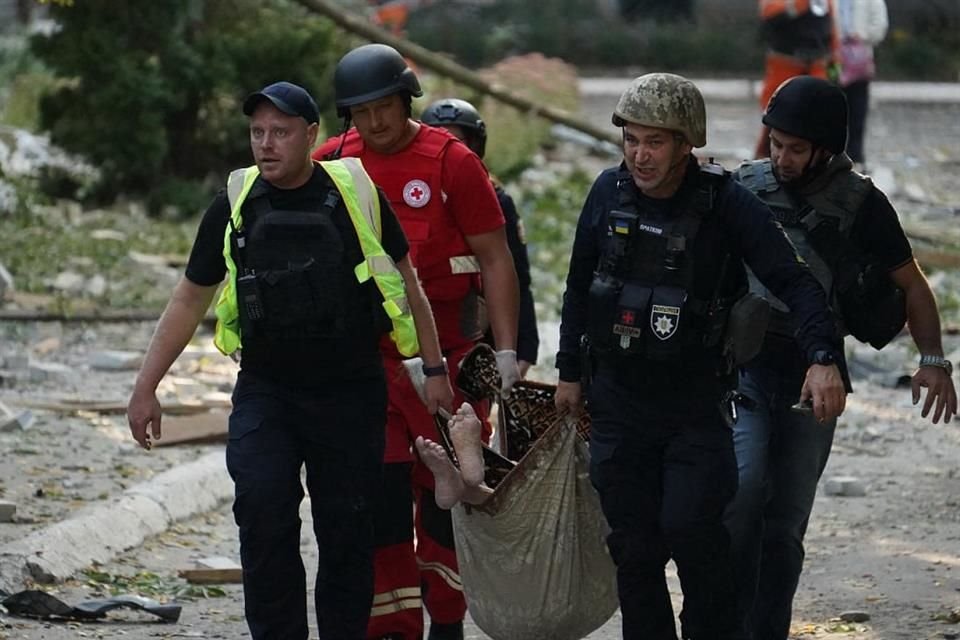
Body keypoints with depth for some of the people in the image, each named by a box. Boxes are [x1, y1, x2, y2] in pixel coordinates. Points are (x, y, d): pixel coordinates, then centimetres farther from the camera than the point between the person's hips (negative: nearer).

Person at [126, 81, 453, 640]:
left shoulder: (357, 195, -2)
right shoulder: (235, 207, 3)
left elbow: (407, 282, 8)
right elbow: (190, 300, 11)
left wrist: (434, 370, 7)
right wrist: (146, 388, 9)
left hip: (350, 394, -1)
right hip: (265, 394, 1)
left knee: (349, 531, 1)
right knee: (263, 518, -15)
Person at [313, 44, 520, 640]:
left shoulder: (452, 161, -5)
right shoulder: (331, 164, 4)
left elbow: (496, 259, -2)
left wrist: (507, 351, -7)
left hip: (445, 346, -2)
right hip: (364, 354, 3)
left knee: (445, 489, 4)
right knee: (378, 490, 0)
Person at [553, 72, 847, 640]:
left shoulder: (727, 203, -12)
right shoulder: (610, 192, 0)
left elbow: (794, 280, -16)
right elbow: (580, 284, 13)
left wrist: (824, 358, -31)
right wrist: (570, 370, 17)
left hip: (697, 401, -3)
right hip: (618, 397, 4)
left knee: (691, 527, -16)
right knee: (633, 545, 5)